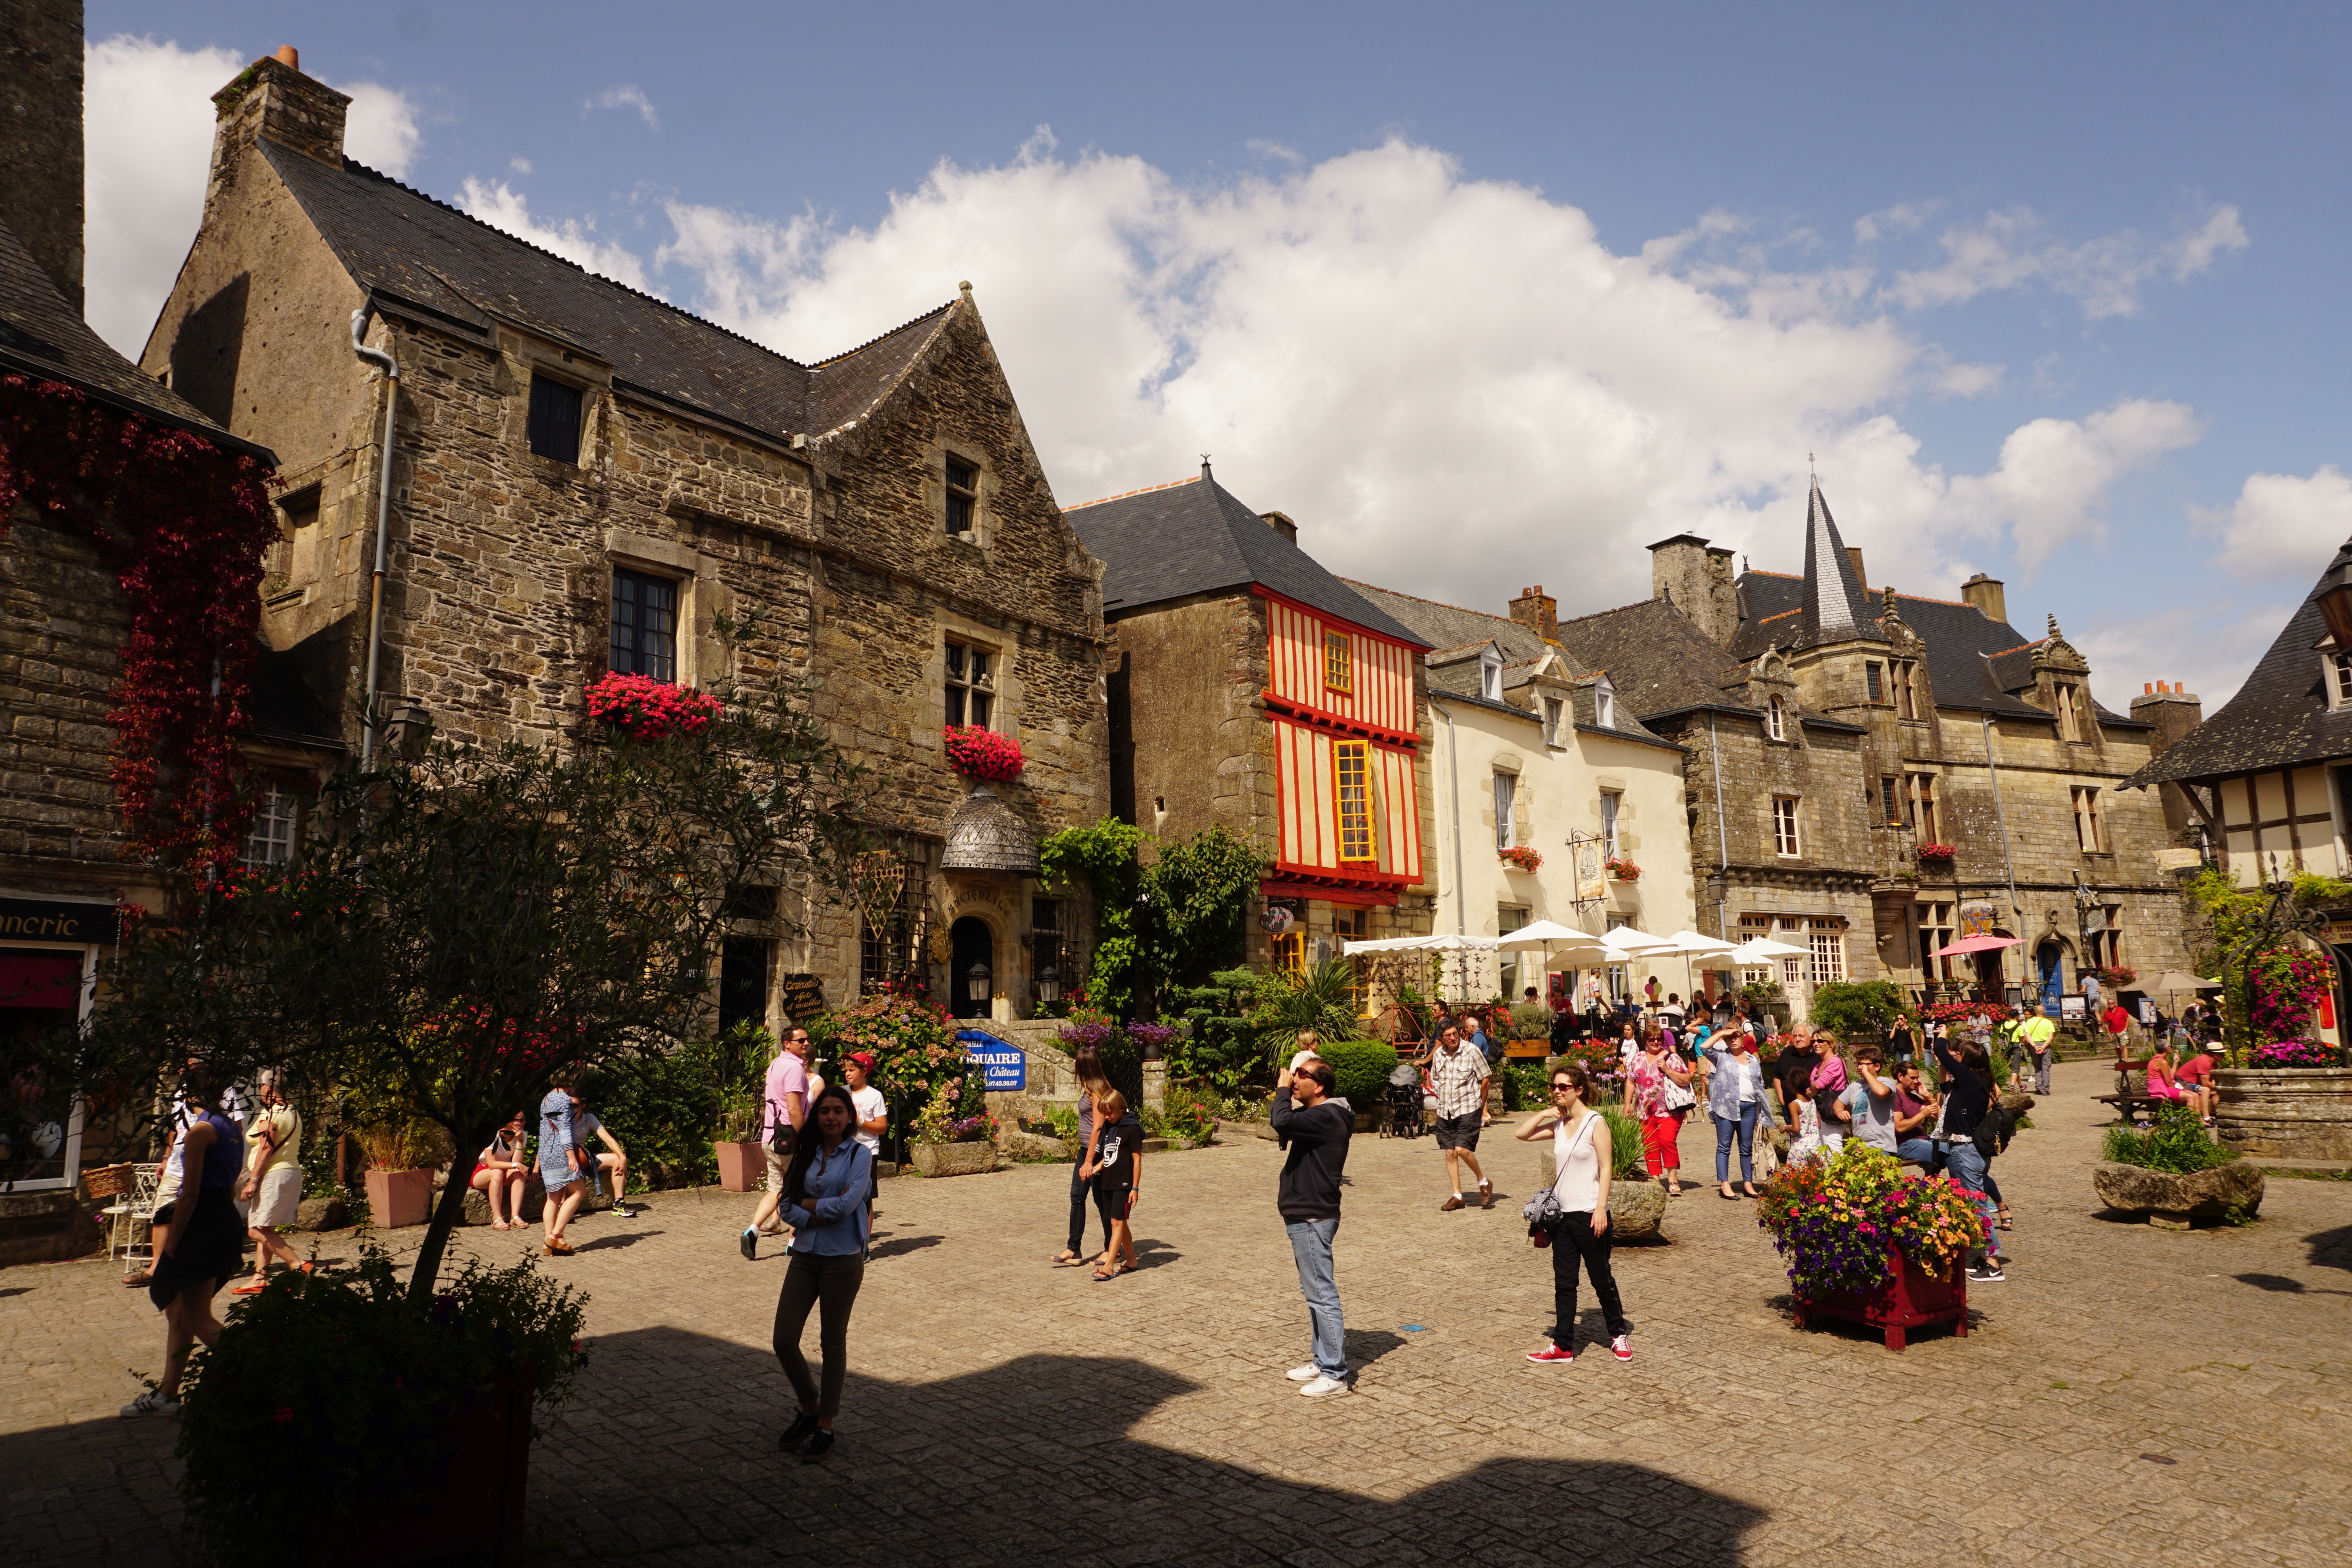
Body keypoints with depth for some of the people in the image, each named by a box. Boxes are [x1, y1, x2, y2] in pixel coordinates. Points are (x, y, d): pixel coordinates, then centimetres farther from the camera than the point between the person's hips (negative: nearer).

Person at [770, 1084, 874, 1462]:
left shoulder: (859, 1155, -6)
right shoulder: (804, 1153, 7)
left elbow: (846, 1205, -19)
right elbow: (786, 1207, -1)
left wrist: (809, 1204, -6)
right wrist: (826, 1211, -14)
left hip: (842, 1259, -4)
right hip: (804, 1256, 4)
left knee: (832, 1344, 7)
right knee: (784, 1340, 1)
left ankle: (826, 1426, 22)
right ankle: (809, 1408, 26)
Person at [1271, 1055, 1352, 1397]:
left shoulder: (1325, 1117, -20)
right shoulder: (1318, 1115, 13)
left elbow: (1282, 1122, -32)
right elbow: (1285, 1124, 20)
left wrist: (1283, 1090, -16)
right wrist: (1284, 1090, 8)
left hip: (1313, 1218, -11)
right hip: (1305, 1216, 11)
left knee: (1322, 1294, -5)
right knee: (1315, 1292, 18)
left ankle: (1335, 1374, 0)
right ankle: (1323, 1361, 29)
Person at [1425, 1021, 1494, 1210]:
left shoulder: (1471, 1052, -9)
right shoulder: (1438, 1055, 5)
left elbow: (1484, 1079, -1)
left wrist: (1482, 1106, 4)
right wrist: (1440, 1097, 7)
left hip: (1468, 1109, -5)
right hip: (1445, 1111, 5)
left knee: (1462, 1150, -16)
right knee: (1450, 1152, 4)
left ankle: (1484, 1182, 9)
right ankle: (1457, 1197, 13)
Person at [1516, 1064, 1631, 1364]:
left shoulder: (1595, 1123, -10)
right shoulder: (1559, 1124, 8)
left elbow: (1606, 1167, -12)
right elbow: (1522, 1134, 12)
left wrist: (1601, 1208, -18)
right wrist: (1547, 1112, 3)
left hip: (1588, 1214, -6)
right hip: (1562, 1214, 6)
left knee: (1601, 1279, 8)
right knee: (1563, 1282, 7)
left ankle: (1619, 1334, 28)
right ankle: (1563, 1346, 12)